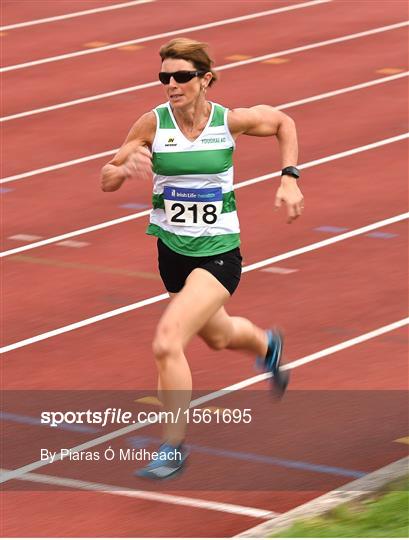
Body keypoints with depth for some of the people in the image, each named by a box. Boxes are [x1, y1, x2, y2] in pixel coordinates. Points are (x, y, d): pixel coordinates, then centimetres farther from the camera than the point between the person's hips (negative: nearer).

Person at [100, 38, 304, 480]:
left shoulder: (229, 121, -12)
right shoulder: (152, 124, -11)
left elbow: (283, 122, 8)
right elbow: (107, 181, -6)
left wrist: (289, 178, -2)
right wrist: (126, 168, -28)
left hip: (219, 252, -4)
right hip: (172, 249, 4)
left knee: (167, 344, -21)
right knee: (217, 335, 28)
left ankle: (173, 447, -6)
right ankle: (266, 345, 65)